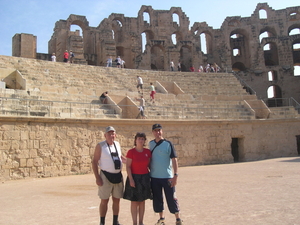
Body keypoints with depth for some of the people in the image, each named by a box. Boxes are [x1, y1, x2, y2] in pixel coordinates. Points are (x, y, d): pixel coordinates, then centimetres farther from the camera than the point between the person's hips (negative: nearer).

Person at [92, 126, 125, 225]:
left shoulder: (117, 144, 9)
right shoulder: (100, 146, -7)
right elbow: (94, 162, -9)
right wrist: (97, 177, -15)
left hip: (118, 176, 5)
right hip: (106, 176, -5)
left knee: (116, 200, 11)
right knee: (104, 200, 2)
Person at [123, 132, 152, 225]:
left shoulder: (148, 152, 3)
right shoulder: (131, 152, -9)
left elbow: (149, 165, 10)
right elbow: (128, 166, -9)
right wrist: (131, 179, -15)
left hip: (145, 178, 4)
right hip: (134, 178, -4)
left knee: (142, 201, 11)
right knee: (134, 202, 2)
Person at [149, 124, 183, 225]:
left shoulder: (168, 144, -8)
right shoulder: (151, 144, 6)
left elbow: (174, 159, -10)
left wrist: (175, 175, -17)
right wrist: (150, 171, 11)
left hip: (167, 177, -4)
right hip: (154, 177, 4)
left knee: (171, 198, 1)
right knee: (157, 199, 11)